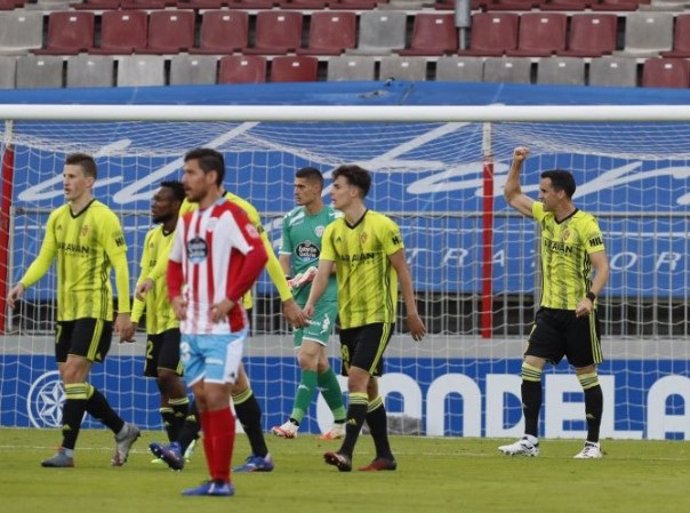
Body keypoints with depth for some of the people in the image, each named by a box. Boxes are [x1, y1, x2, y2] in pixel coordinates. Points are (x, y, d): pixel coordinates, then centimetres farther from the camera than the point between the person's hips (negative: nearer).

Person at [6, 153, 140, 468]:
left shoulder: (103, 218, -11)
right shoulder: (57, 218, 10)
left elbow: (120, 266, -12)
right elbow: (44, 259, 10)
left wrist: (124, 313, -15)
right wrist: (23, 284, -9)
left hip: (94, 309, -8)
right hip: (66, 309, 8)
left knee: (73, 375, -14)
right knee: (70, 380, 8)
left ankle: (66, 450, -11)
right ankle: (122, 430, 23)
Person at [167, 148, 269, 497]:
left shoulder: (230, 216, -11)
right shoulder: (187, 221, 14)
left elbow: (258, 255, -22)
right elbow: (175, 263, 27)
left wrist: (231, 299, -22)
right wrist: (175, 296, 8)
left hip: (223, 326, -8)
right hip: (191, 326, 8)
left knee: (216, 397, -10)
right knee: (202, 400, 8)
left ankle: (223, 480, -4)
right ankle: (213, 478, 12)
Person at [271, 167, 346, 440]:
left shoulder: (335, 220, -6)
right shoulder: (291, 220, 11)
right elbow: (284, 257, 12)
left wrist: (317, 271, -18)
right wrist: (286, 281, -7)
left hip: (325, 296, -6)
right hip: (300, 296, 6)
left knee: (307, 357, -16)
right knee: (318, 362, 10)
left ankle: (294, 422, -20)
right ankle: (341, 421, 24)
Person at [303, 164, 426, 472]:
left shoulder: (382, 227, -9)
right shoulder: (333, 231, 6)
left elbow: (401, 270, -4)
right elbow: (323, 272, -3)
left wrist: (412, 313, -2)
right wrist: (311, 304, -21)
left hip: (378, 316, -6)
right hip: (348, 318, 6)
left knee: (357, 380, -17)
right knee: (368, 386, 10)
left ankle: (346, 452, -22)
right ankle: (384, 455, 17)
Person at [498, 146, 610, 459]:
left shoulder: (585, 224, -14)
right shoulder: (545, 216, 7)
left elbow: (602, 267, -19)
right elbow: (511, 196, 21)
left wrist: (590, 297, -33)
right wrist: (517, 164, 7)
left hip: (578, 313, -7)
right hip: (549, 310, 7)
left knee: (587, 376, 2)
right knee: (530, 368, -4)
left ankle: (593, 444, 9)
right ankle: (530, 440, -1)